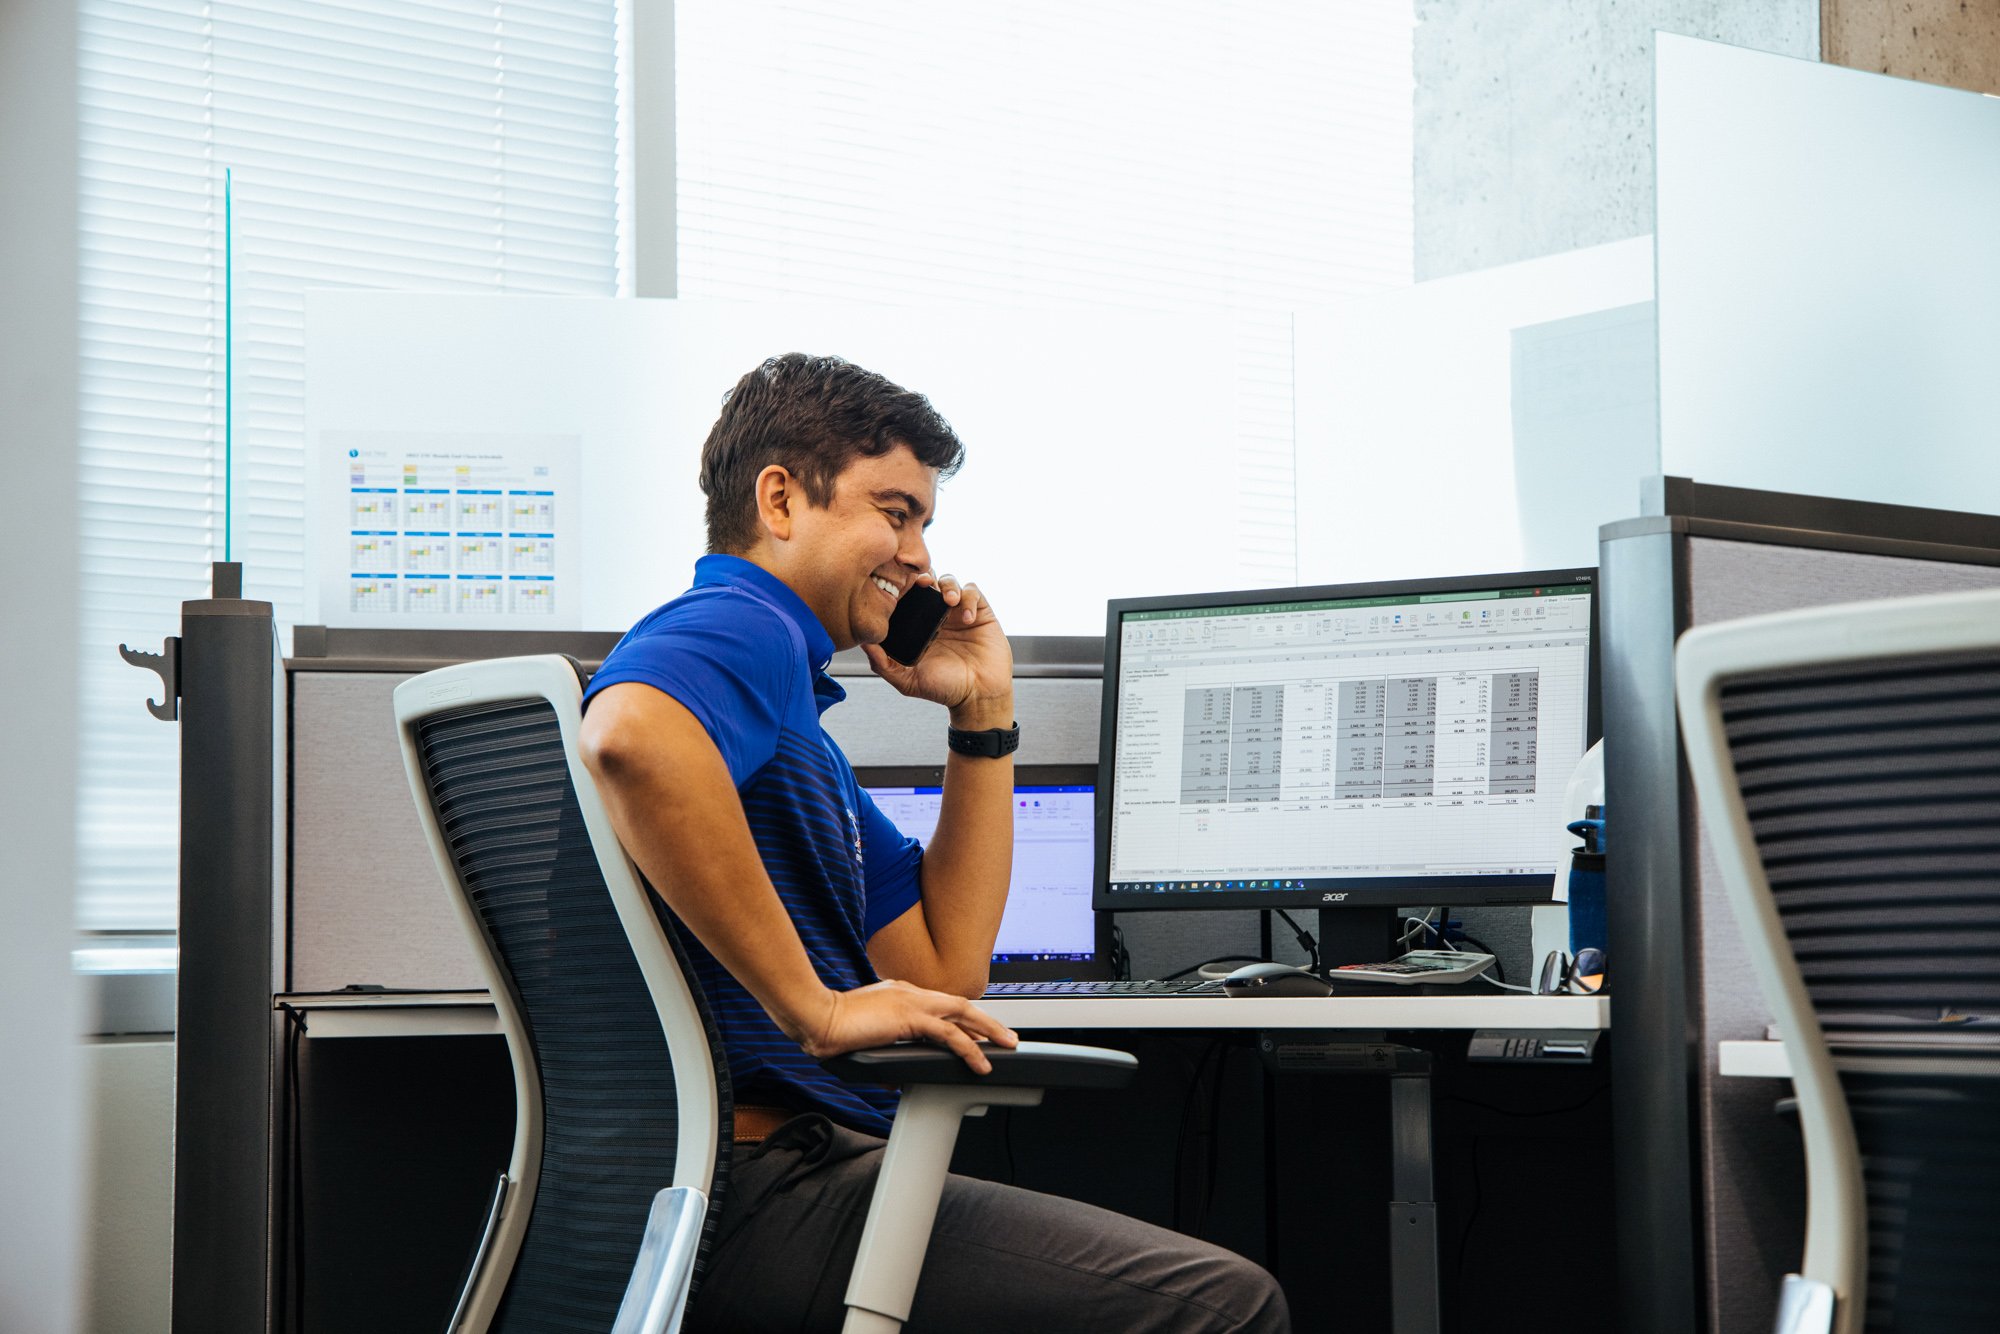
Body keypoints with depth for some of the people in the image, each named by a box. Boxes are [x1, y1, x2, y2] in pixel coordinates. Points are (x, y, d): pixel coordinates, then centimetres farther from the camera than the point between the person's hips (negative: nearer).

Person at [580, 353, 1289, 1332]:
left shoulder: (794, 708, 23)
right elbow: (631, 736, -36)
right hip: (762, 1186, -11)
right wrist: (815, 1009, -29)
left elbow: (944, 968, 19)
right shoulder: (743, 628, -10)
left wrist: (983, 713, 15)